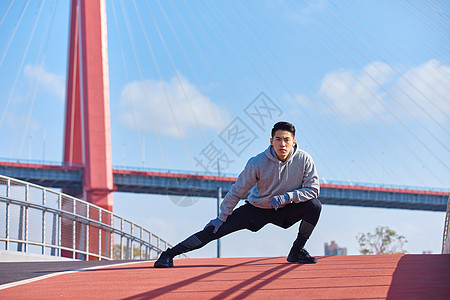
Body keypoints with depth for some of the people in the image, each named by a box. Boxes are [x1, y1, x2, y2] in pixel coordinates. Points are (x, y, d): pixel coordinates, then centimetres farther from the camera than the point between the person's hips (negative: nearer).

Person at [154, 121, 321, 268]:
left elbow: (313, 189, -14)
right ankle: (169, 254, -10)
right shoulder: (257, 163, -22)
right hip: (257, 208, -1)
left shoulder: (304, 160, -19)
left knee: (314, 205, -24)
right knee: (214, 230, -14)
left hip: (285, 211, 2)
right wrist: (221, 218, -10)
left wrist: (287, 196, -29)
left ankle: (297, 251, -6)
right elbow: (237, 191, -12)